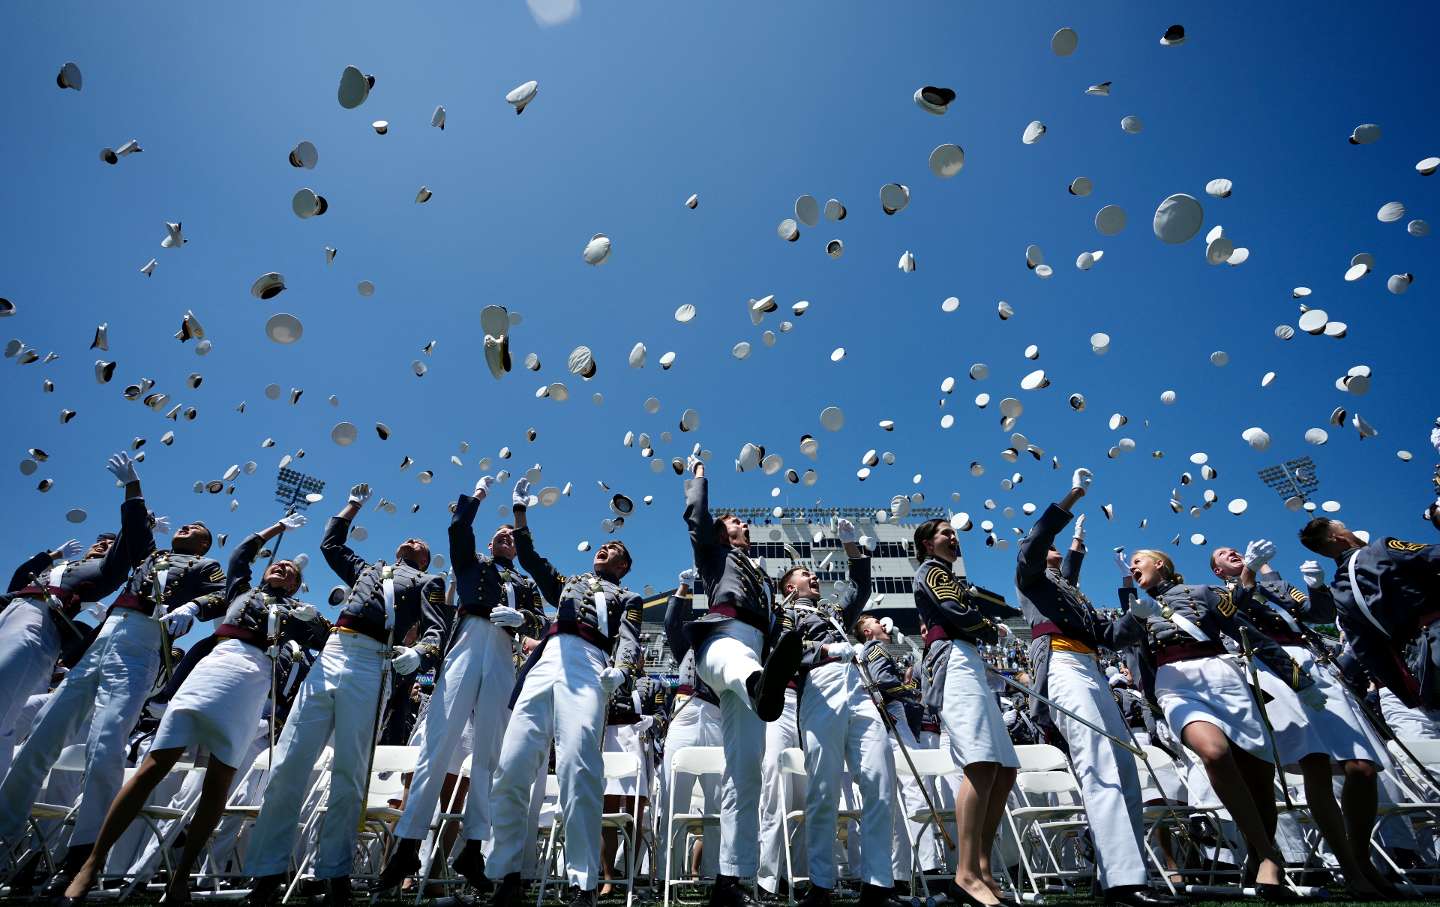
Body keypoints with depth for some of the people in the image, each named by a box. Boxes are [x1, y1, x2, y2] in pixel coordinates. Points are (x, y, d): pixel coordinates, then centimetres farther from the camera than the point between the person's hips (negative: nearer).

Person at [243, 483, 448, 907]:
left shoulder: (428, 582, 15)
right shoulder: (367, 569, 31)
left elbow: (438, 629, 0)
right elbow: (330, 543, 44)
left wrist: (419, 653, -20)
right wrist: (353, 505, 45)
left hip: (370, 666, -4)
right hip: (328, 657, 5)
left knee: (349, 772, -6)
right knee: (288, 764, -1)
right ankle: (266, 871, 7)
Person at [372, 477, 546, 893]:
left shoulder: (526, 584, 26)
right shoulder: (471, 562, 24)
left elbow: (541, 624, 12)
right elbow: (459, 527, 9)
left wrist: (521, 617, -8)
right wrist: (479, 491, 17)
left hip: (502, 656, 2)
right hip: (467, 643, -2)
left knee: (490, 752, -4)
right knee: (438, 742, -11)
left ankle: (472, 848, -2)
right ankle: (407, 846, -10)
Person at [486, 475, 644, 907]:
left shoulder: (628, 598, 26)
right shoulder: (566, 583, 38)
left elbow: (629, 638, 8)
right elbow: (529, 557, 29)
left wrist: (620, 668, -14)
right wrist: (520, 509, 24)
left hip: (589, 668, -4)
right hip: (543, 665, 4)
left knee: (578, 768, -20)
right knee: (510, 769, -8)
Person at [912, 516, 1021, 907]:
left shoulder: (952, 580, 34)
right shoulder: (932, 571, 6)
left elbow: (1002, 606, 26)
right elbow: (957, 615, -10)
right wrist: (993, 627, 6)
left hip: (970, 668, 10)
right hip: (955, 662, -10)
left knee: (1004, 771, 4)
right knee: (982, 764, -24)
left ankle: (982, 869, 3)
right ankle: (966, 874, -29)